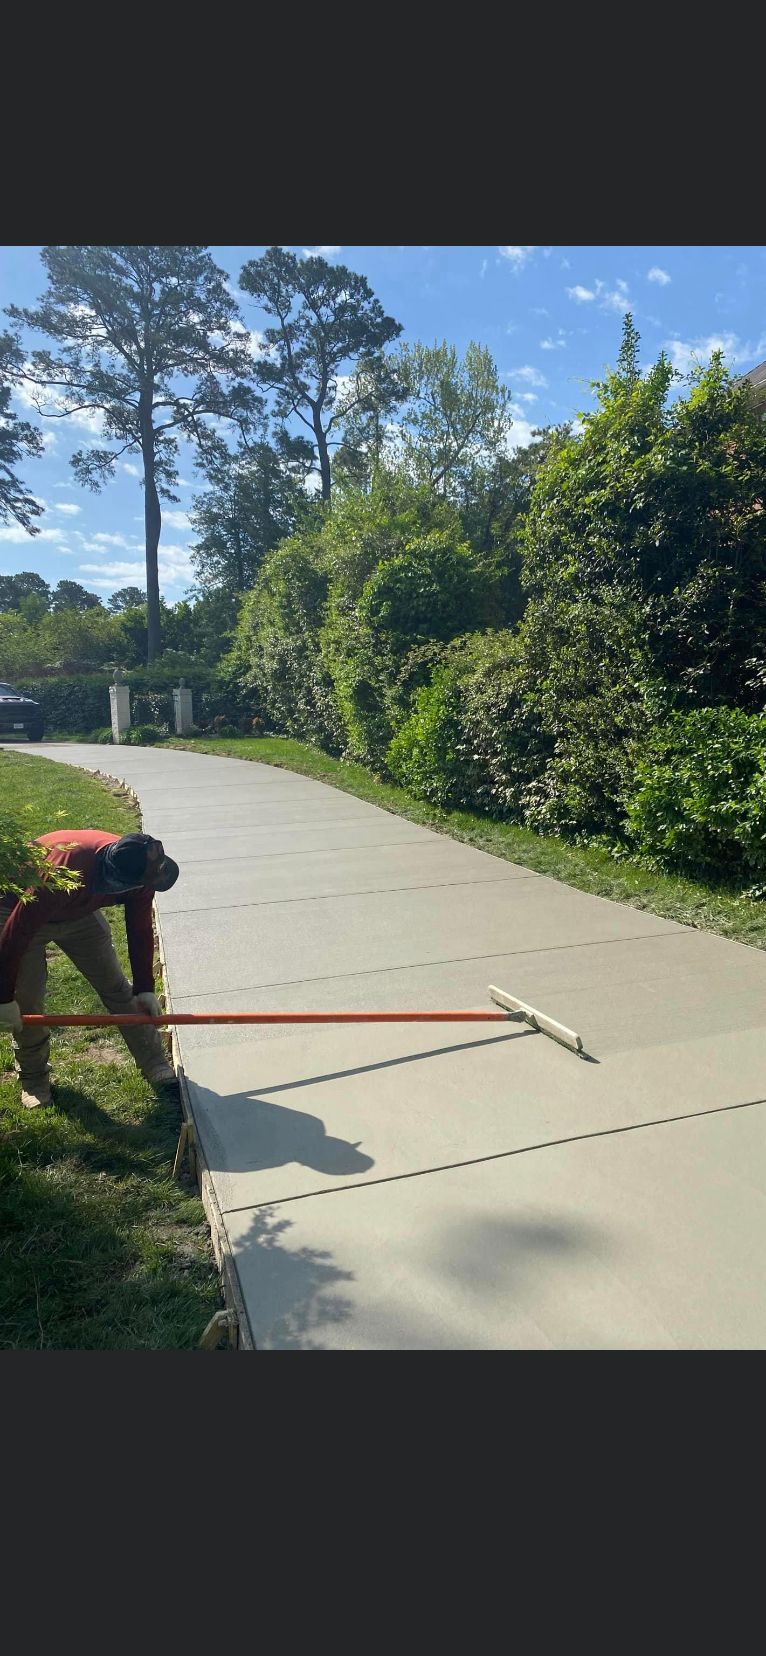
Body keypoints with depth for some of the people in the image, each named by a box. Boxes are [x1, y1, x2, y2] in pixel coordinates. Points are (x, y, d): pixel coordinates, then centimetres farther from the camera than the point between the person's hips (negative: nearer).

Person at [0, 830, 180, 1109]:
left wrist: (145, 988, -7)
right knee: (26, 1003, -4)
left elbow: (140, 929, -10)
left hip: (78, 912, 5)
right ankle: (33, 1078, 22)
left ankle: (159, 1069, 8)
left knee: (116, 987, 0)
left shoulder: (138, 869, -27)